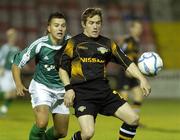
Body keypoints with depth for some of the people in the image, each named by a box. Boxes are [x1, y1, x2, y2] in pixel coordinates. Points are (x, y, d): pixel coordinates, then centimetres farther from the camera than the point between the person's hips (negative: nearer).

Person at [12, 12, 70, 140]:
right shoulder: (40, 45, -19)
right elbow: (17, 63, -11)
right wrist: (19, 84, -25)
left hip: (61, 89, 4)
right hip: (41, 87, -4)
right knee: (42, 123, -27)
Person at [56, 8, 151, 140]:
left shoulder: (108, 43, 15)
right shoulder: (74, 42, 5)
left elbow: (126, 62, 12)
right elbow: (63, 67, 6)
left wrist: (142, 79, 0)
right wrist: (69, 88, -6)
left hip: (104, 91, 5)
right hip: (83, 93, -5)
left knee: (133, 119, -3)